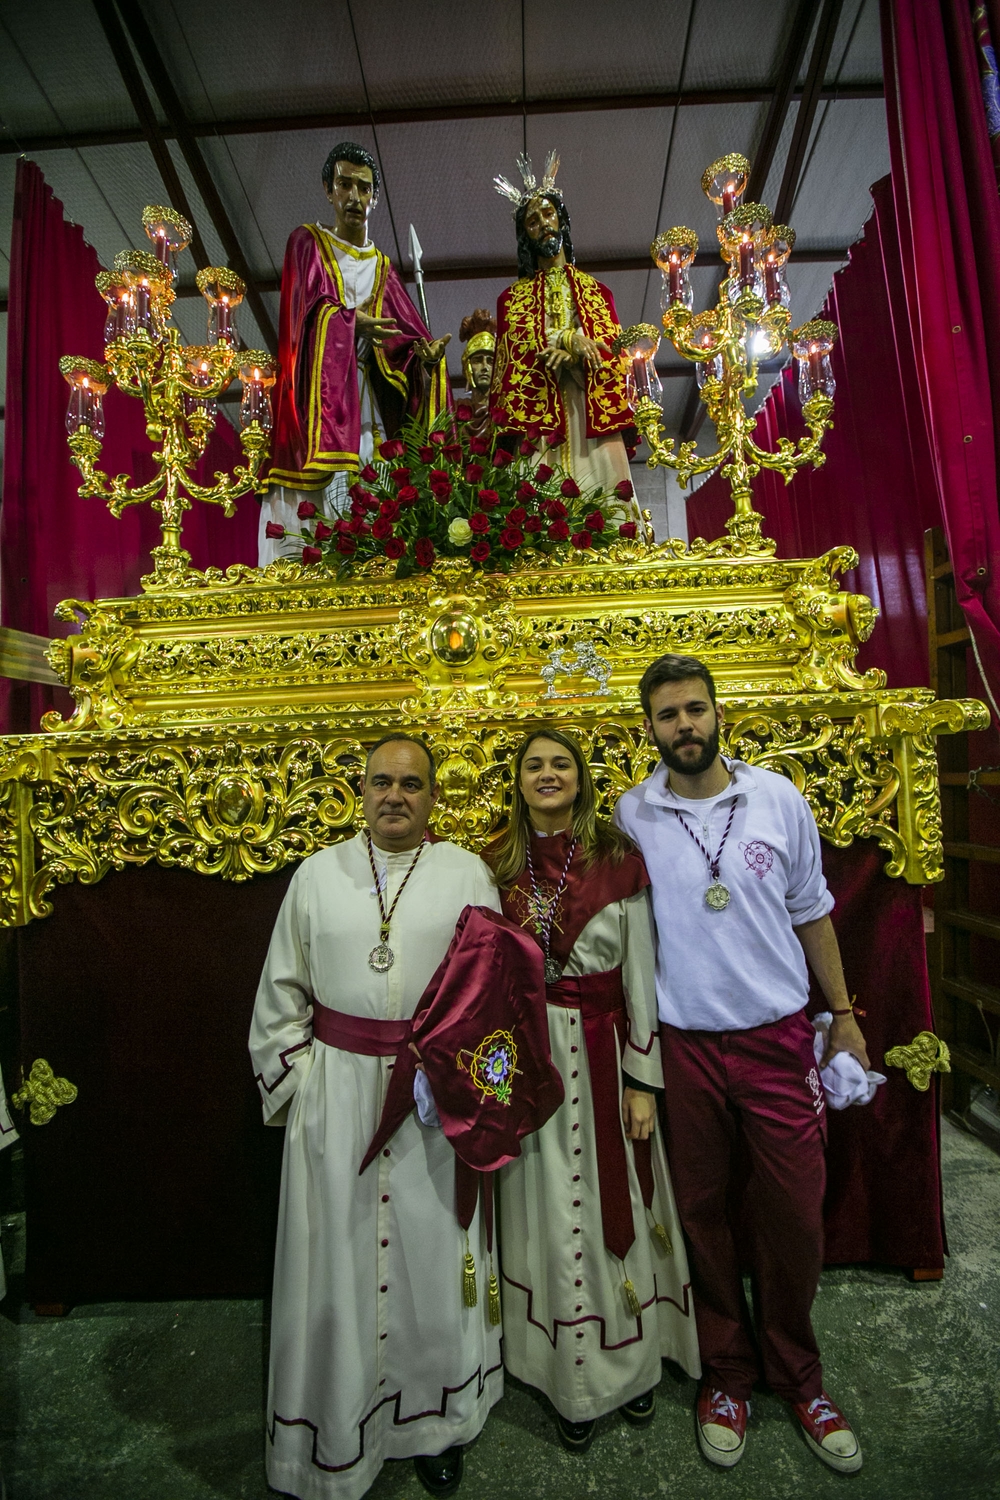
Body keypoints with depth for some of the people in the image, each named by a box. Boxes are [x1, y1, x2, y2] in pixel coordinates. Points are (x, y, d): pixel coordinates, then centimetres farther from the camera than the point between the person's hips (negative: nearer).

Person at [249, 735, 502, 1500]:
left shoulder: (468, 874, -2)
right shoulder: (318, 874, 2)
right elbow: (281, 993, 6)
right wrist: (295, 1078, 2)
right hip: (337, 1090, 1)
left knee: (432, 1251, 14)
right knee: (339, 1254, 12)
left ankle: (436, 1418, 39)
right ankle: (337, 1435, 37)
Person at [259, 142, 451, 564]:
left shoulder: (381, 267, 24)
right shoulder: (307, 243, 14)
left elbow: (405, 335, 11)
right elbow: (309, 308, -5)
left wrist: (425, 354, -11)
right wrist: (353, 321, -21)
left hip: (367, 407, 4)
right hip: (320, 399, -3)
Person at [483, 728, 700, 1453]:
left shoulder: (619, 861, -6)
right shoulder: (497, 866, 0)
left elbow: (640, 973, -5)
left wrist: (644, 1079, -4)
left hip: (603, 1051, -1)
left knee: (617, 1206, 14)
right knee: (552, 1216, 13)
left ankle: (634, 1363, 41)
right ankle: (573, 1381, 36)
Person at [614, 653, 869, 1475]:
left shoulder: (778, 798, -3)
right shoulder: (631, 816, -6)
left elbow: (811, 910, 5)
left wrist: (844, 1015, 8)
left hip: (778, 1037, 1)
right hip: (684, 1045, 0)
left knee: (794, 1214, 12)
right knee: (705, 1213, 15)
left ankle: (797, 1375, 40)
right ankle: (728, 1372, 40)